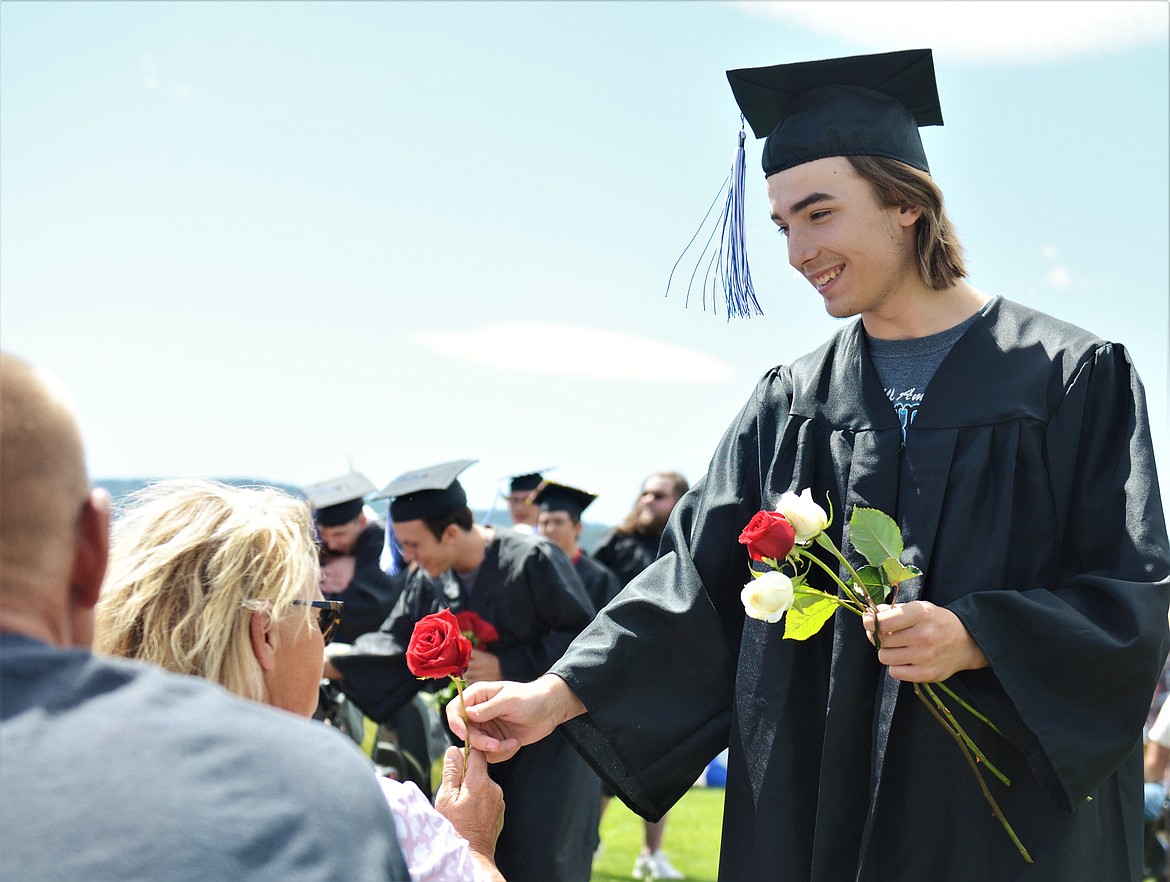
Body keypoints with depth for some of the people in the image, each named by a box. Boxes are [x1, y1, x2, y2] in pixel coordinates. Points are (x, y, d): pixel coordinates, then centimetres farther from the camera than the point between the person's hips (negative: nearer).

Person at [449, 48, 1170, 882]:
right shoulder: (790, 405, 6)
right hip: (813, 808, 3)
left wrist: (977, 641, -23)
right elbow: (698, 577, 1)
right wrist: (563, 692, -11)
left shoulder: (1075, 378, -4)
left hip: (1013, 809, -3)